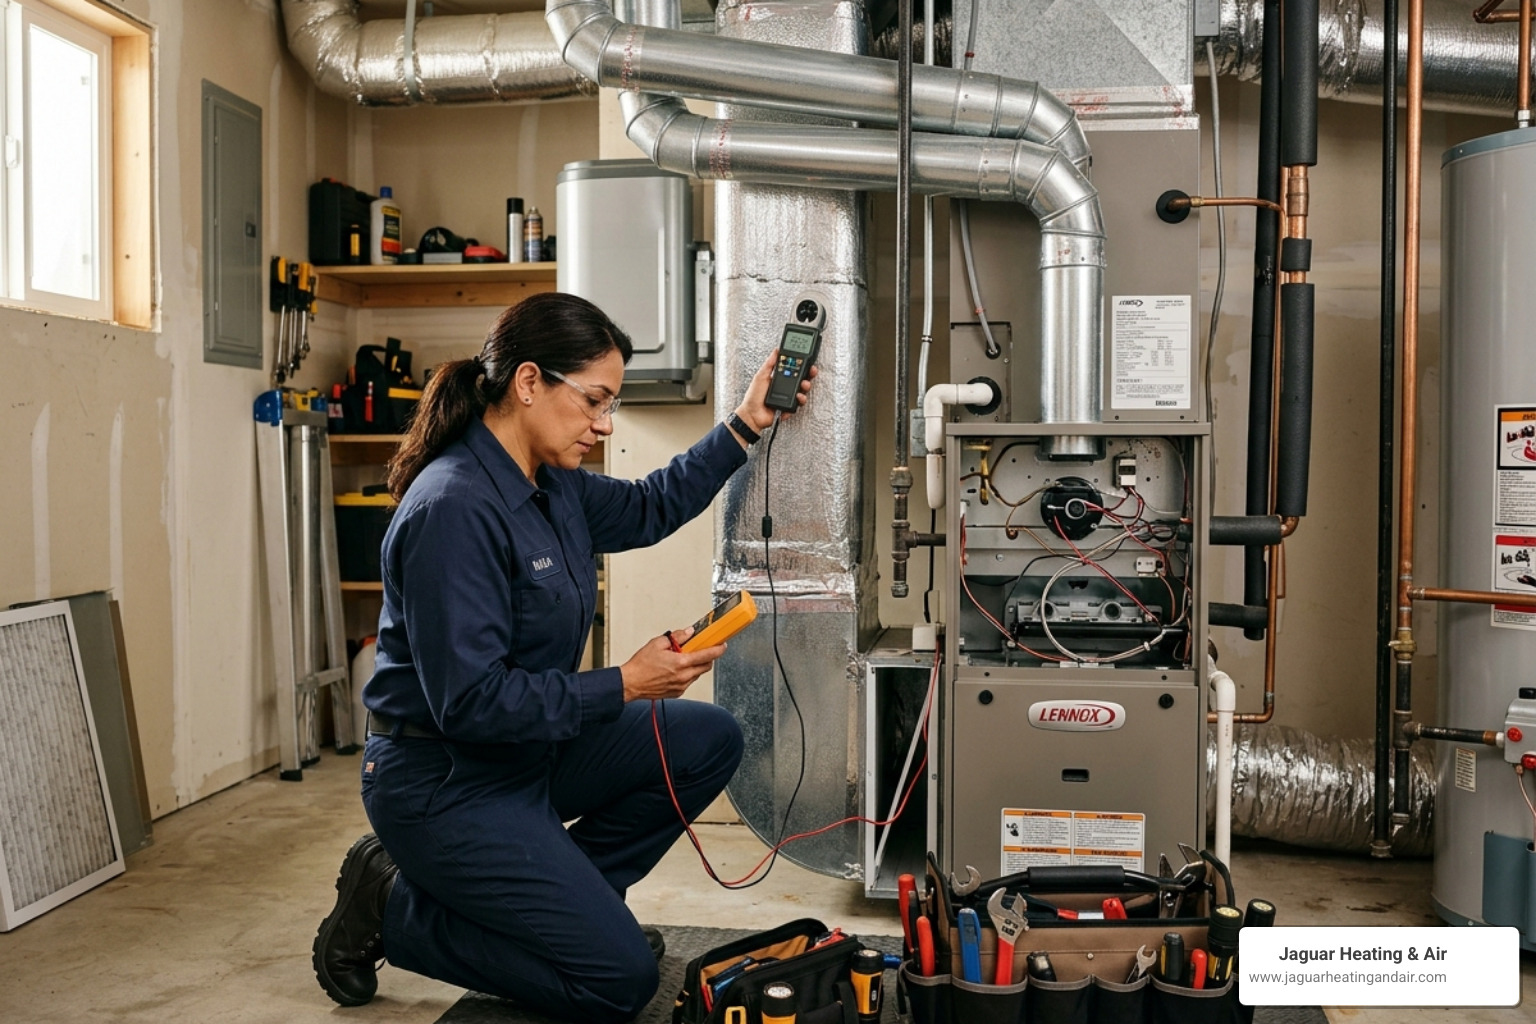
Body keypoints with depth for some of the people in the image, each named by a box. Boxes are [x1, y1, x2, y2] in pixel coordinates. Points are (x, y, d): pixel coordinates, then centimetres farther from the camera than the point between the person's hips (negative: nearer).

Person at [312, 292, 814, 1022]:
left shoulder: (549, 484, 0)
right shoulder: (455, 509, -27)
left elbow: (647, 510, 18)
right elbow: (469, 700, -28)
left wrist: (744, 427, 10)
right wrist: (625, 686, -23)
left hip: (530, 748, 9)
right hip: (447, 785, -9)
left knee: (708, 741, 5)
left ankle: (554, 901, 13)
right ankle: (392, 909, 5)